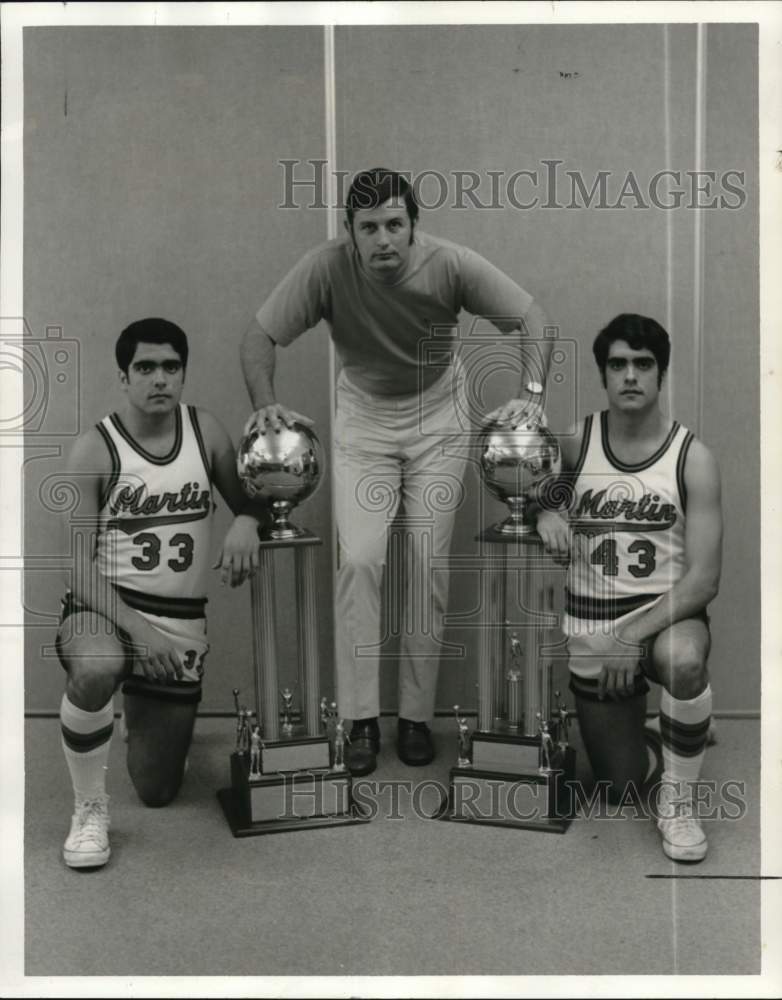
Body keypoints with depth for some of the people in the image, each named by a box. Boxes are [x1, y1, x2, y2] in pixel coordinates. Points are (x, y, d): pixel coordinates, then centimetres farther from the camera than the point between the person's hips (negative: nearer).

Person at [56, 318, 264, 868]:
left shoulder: (205, 430, -1)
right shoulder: (95, 449, -10)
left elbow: (248, 500, 11)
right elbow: (80, 565, -13)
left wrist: (246, 524, -15)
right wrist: (138, 630, -25)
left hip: (182, 621, 3)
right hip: (103, 607, -3)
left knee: (157, 792, 10)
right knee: (95, 672, -42)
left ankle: (145, 710, 45)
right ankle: (90, 808, -13)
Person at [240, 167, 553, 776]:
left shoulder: (450, 263, -21)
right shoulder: (326, 267, -21)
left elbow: (530, 318, -13)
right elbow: (261, 335, -14)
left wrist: (531, 394, -26)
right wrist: (266, 403, -29)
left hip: (439, 419, 0)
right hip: (363, 420, 0)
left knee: (429, 564, -1)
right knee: (359, 559, -12)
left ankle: (417, 715, 12)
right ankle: (361, 718, -1)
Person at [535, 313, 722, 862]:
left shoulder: (693, 457, -10)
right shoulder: (576, 444, -4)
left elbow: (704, 577, -15)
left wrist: (635, 635, -26)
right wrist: (543, 512, -12)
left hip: (666, 612, -2)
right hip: (590, 625, 2)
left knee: (684, 660, -40)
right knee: (621, 783, 7)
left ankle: (678, 800, -12)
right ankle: (631, 706, 42)